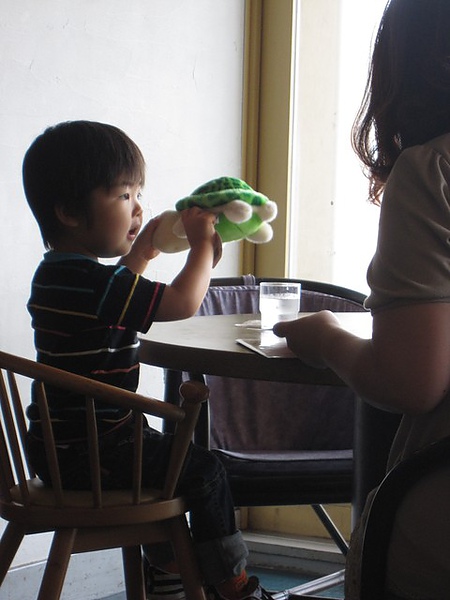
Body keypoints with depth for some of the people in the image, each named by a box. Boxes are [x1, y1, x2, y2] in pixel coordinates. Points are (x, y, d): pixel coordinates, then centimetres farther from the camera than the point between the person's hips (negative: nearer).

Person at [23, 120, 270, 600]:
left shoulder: (54, 273, 8)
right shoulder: (91, 280, -24)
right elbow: (183, 302, -24)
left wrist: (139, 254, 20)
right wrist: (202, 243, -8)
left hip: (57, 447, 11)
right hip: (89, 454, -11)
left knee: (164, 458, 30)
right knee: (203, 471, -3)